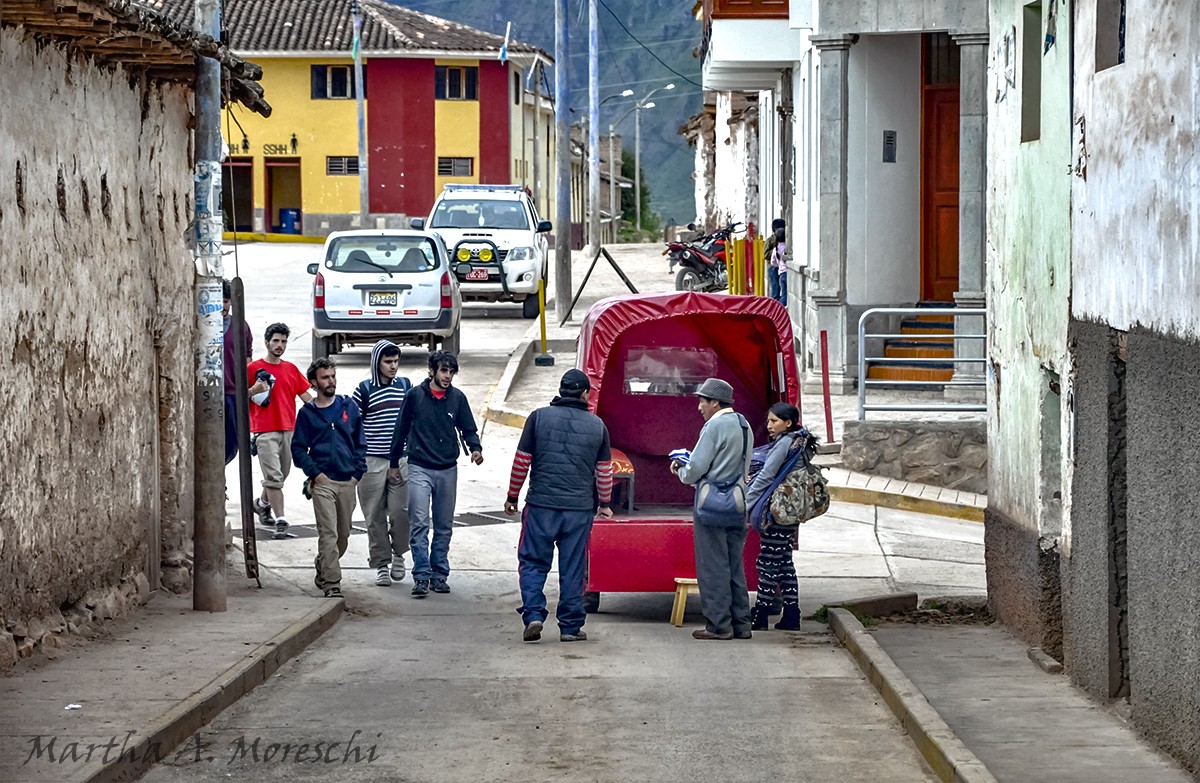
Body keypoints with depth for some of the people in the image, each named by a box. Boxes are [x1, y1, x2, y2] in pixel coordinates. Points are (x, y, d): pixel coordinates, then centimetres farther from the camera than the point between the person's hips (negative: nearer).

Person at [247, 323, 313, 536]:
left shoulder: (291, 369, 12)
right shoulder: (254, 368, -1)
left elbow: (306, 395, 12)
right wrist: (253, 391, -19)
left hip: (289, 429, 5)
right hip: (265, 431, -5)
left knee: (280, 475, 14)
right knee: (274, 477, -10)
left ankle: (263, 503, 40)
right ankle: (280, 520, -12)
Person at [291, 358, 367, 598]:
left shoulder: (349, 407, 9)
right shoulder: (307, 413, 2)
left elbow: (360, 443, 13)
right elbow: (298, 449, 3)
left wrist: (357, 472, 3)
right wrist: (314, 473, -8)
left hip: (347, 481, 3)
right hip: (323, 481, -3)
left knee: (343, 534, 11)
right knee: (328, 533, -11)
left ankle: (323, 571, 31)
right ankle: (332, 583, -13)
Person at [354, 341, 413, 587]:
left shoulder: (405, 386, 7)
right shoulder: (364, 390, -3)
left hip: (401, 460, 2)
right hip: (372, 462, -2)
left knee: (401, 511, -5)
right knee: (375, 516, 2)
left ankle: (398, 554, 19)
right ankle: (381, 565, 11)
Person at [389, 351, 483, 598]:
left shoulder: (457, 398, 4)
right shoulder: (415, 396, -2)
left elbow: (468, 429, 11)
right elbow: (401, 430, 7)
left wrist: (475, 448, -10)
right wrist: (395, 463, 10)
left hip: (447, 470, 3)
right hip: (419, 468, -3)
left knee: (444, 527, 9)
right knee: (419, 524, -11)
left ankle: (439, 574, 18)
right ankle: (421, 576, -12)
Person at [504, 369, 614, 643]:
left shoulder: (539, 417, 0)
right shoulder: (597, 425, 5)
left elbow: (522, 461, 2)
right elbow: (604, 470, 12)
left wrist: (512, 497, 13)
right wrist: (604, 504, 26)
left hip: (541, 506, -1)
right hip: (580, 508, 1)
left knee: (533, 562, 7)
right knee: (573, 569, 7)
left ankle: (533, 615, -9)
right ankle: (570, 627, 9)